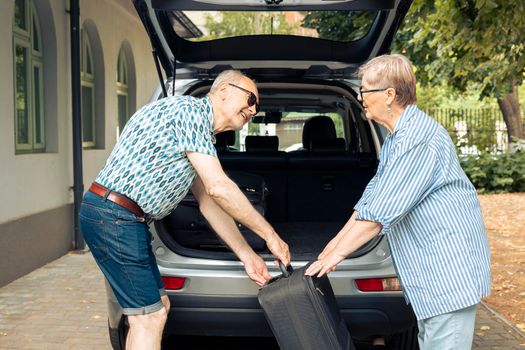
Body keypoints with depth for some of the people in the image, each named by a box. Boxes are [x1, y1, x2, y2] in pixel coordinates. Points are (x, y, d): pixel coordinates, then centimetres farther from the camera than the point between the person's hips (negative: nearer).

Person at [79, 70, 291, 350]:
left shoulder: (202, 133, 19)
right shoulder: (191, 109, -12)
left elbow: (209, 202, 19)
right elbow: (218, 187, -18)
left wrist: (247, 255, 15)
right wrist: (270, 235, -10)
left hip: (127, 220, 10)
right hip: (113, 217, -10)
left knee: (159, 307, 15)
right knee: (150, 316, -5)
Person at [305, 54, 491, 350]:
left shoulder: (418, 139, -23)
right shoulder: (397, 137, 13)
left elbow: (382, 211, -25)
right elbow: (374, 195, 17)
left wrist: (337, 254, -19)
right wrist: (337, 241, 15)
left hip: (449, 266, -11)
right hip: (430, 266, 11)